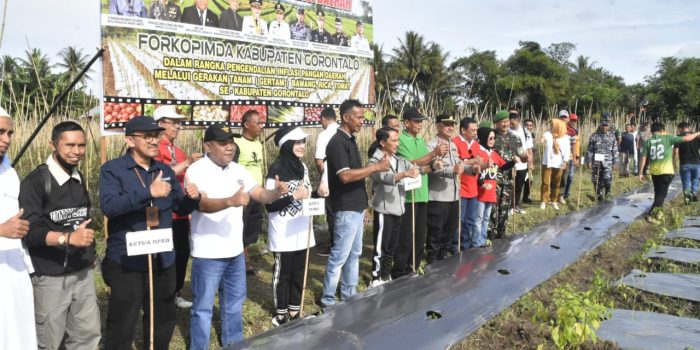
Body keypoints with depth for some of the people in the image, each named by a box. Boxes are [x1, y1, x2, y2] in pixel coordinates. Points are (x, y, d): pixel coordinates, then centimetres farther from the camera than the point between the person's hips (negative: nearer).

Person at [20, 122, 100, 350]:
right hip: (51, 276, -6)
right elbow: (29, 230, -22)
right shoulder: (35, 182, -13)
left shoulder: (78, 178, 8)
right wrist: (68, 238, -35)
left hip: (83, 271, 6)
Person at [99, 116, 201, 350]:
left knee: (163, 320, 20)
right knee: (122, 326, 5)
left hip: (163, 260, 6)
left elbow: (181, 208, 14)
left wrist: (192, 198, -9)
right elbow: (108, 205, -25)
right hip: (126, 262, -5)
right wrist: (149, 192, -33)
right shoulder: (112, 170, -8)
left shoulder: (165, 171, 9)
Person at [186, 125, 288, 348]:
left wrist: (277, 192, -18)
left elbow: (261, 195, 4)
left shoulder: (238, 170, 6)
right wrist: (230, 201, -46)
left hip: (235, 251, 7)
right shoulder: (197, 170, -14)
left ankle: (234, 344, 37)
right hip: (208, 254, -7)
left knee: (234, 302, 21)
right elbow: (202, 204, -28)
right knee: (203, 307, 6)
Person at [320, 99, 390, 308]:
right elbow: (345, 176, -26)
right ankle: (328, 301, 9)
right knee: (339, 256, -2)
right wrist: (376, 167, -20)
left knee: (354, 254, 16)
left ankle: (349, 295, 27)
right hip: (346, 209, -10)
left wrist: (363, 205, 17)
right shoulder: (337, 142, -16)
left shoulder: (350, 140, 13)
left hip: (356, 207, 10)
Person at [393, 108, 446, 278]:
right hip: (407, 196, -8)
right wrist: (434, 153, -21)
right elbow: (410, 164, -19)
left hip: (422, 195, 8)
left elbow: (428, 166, 14)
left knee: (420, 237, 14)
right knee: (406, 238, -2)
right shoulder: (400, 140, -9)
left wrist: (437, 159, -6)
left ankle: (412, 271, 27)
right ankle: (399, 275, 9)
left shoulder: (421, 141, 15)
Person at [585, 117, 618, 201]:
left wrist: (615, 162, 5)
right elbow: (590, 150, 2)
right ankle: (599, 196, 20)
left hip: (607, 162, 0)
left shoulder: (612, 136, 7)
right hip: (596, 162, 1)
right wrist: (588, 161, -3)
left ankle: (607, 191, 15)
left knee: (607, 179, -14)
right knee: (597, 180, 4)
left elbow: (615, 151, 9)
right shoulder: (594, 136, 3)